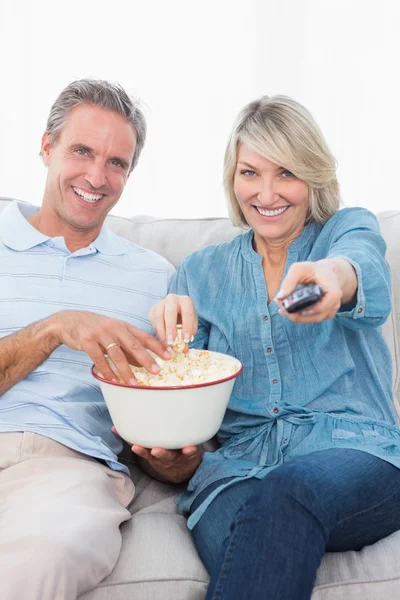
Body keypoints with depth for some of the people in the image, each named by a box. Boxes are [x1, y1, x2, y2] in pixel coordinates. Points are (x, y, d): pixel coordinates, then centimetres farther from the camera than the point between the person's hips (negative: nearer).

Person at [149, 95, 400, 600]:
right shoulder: (201, 270, 19)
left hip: (352, 452, -1)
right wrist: (170, 333, -13)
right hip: (237, 462, 1)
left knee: (285, 493, -36)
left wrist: (333, 275, -40)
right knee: (231, 517, -35)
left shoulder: (350, 229, 13)